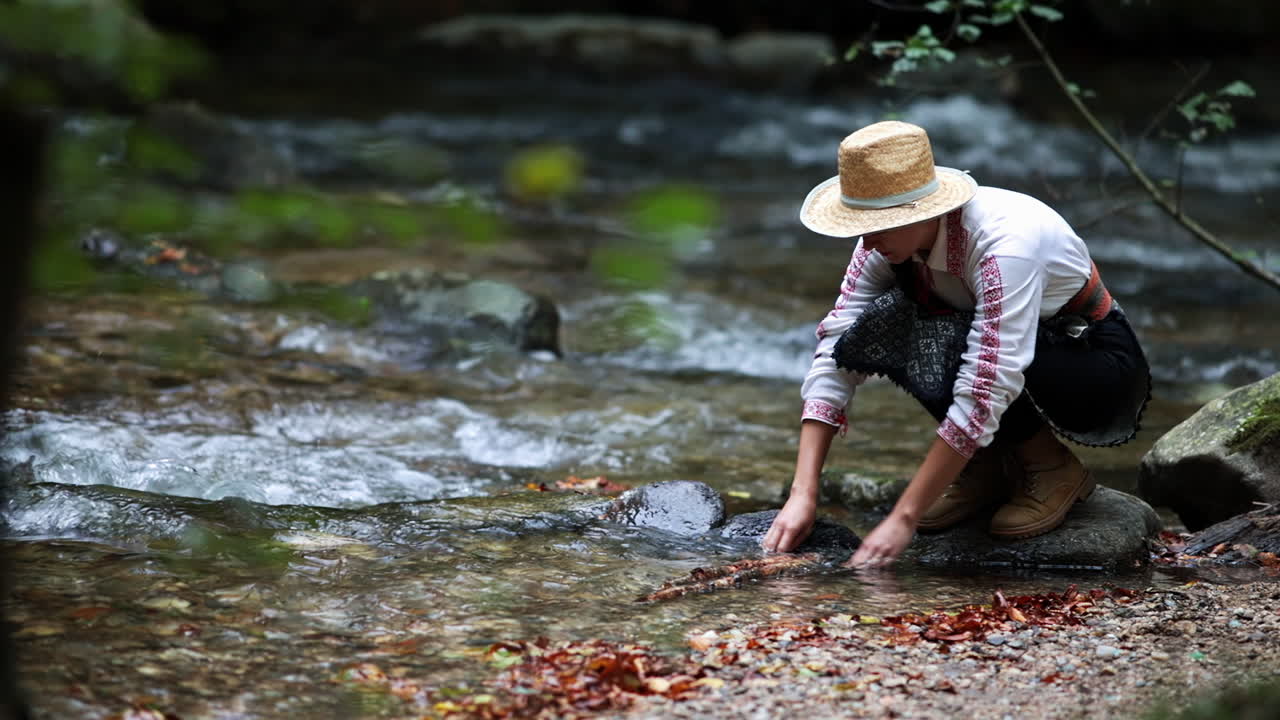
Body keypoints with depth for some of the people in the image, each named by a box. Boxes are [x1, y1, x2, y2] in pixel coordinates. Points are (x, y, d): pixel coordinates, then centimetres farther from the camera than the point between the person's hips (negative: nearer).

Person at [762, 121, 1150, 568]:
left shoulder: (1005, 242, -34)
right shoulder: (887, 238, -15)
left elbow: (983, 396, -38)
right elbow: (835, 353, -16)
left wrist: (903, 519, -38)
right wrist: (803, 496, -25)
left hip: (1102, 378, -6)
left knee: (941, 352, -34)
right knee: (878, 329, -21)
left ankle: (1054, 468, -9)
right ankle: (989, 468, -3)